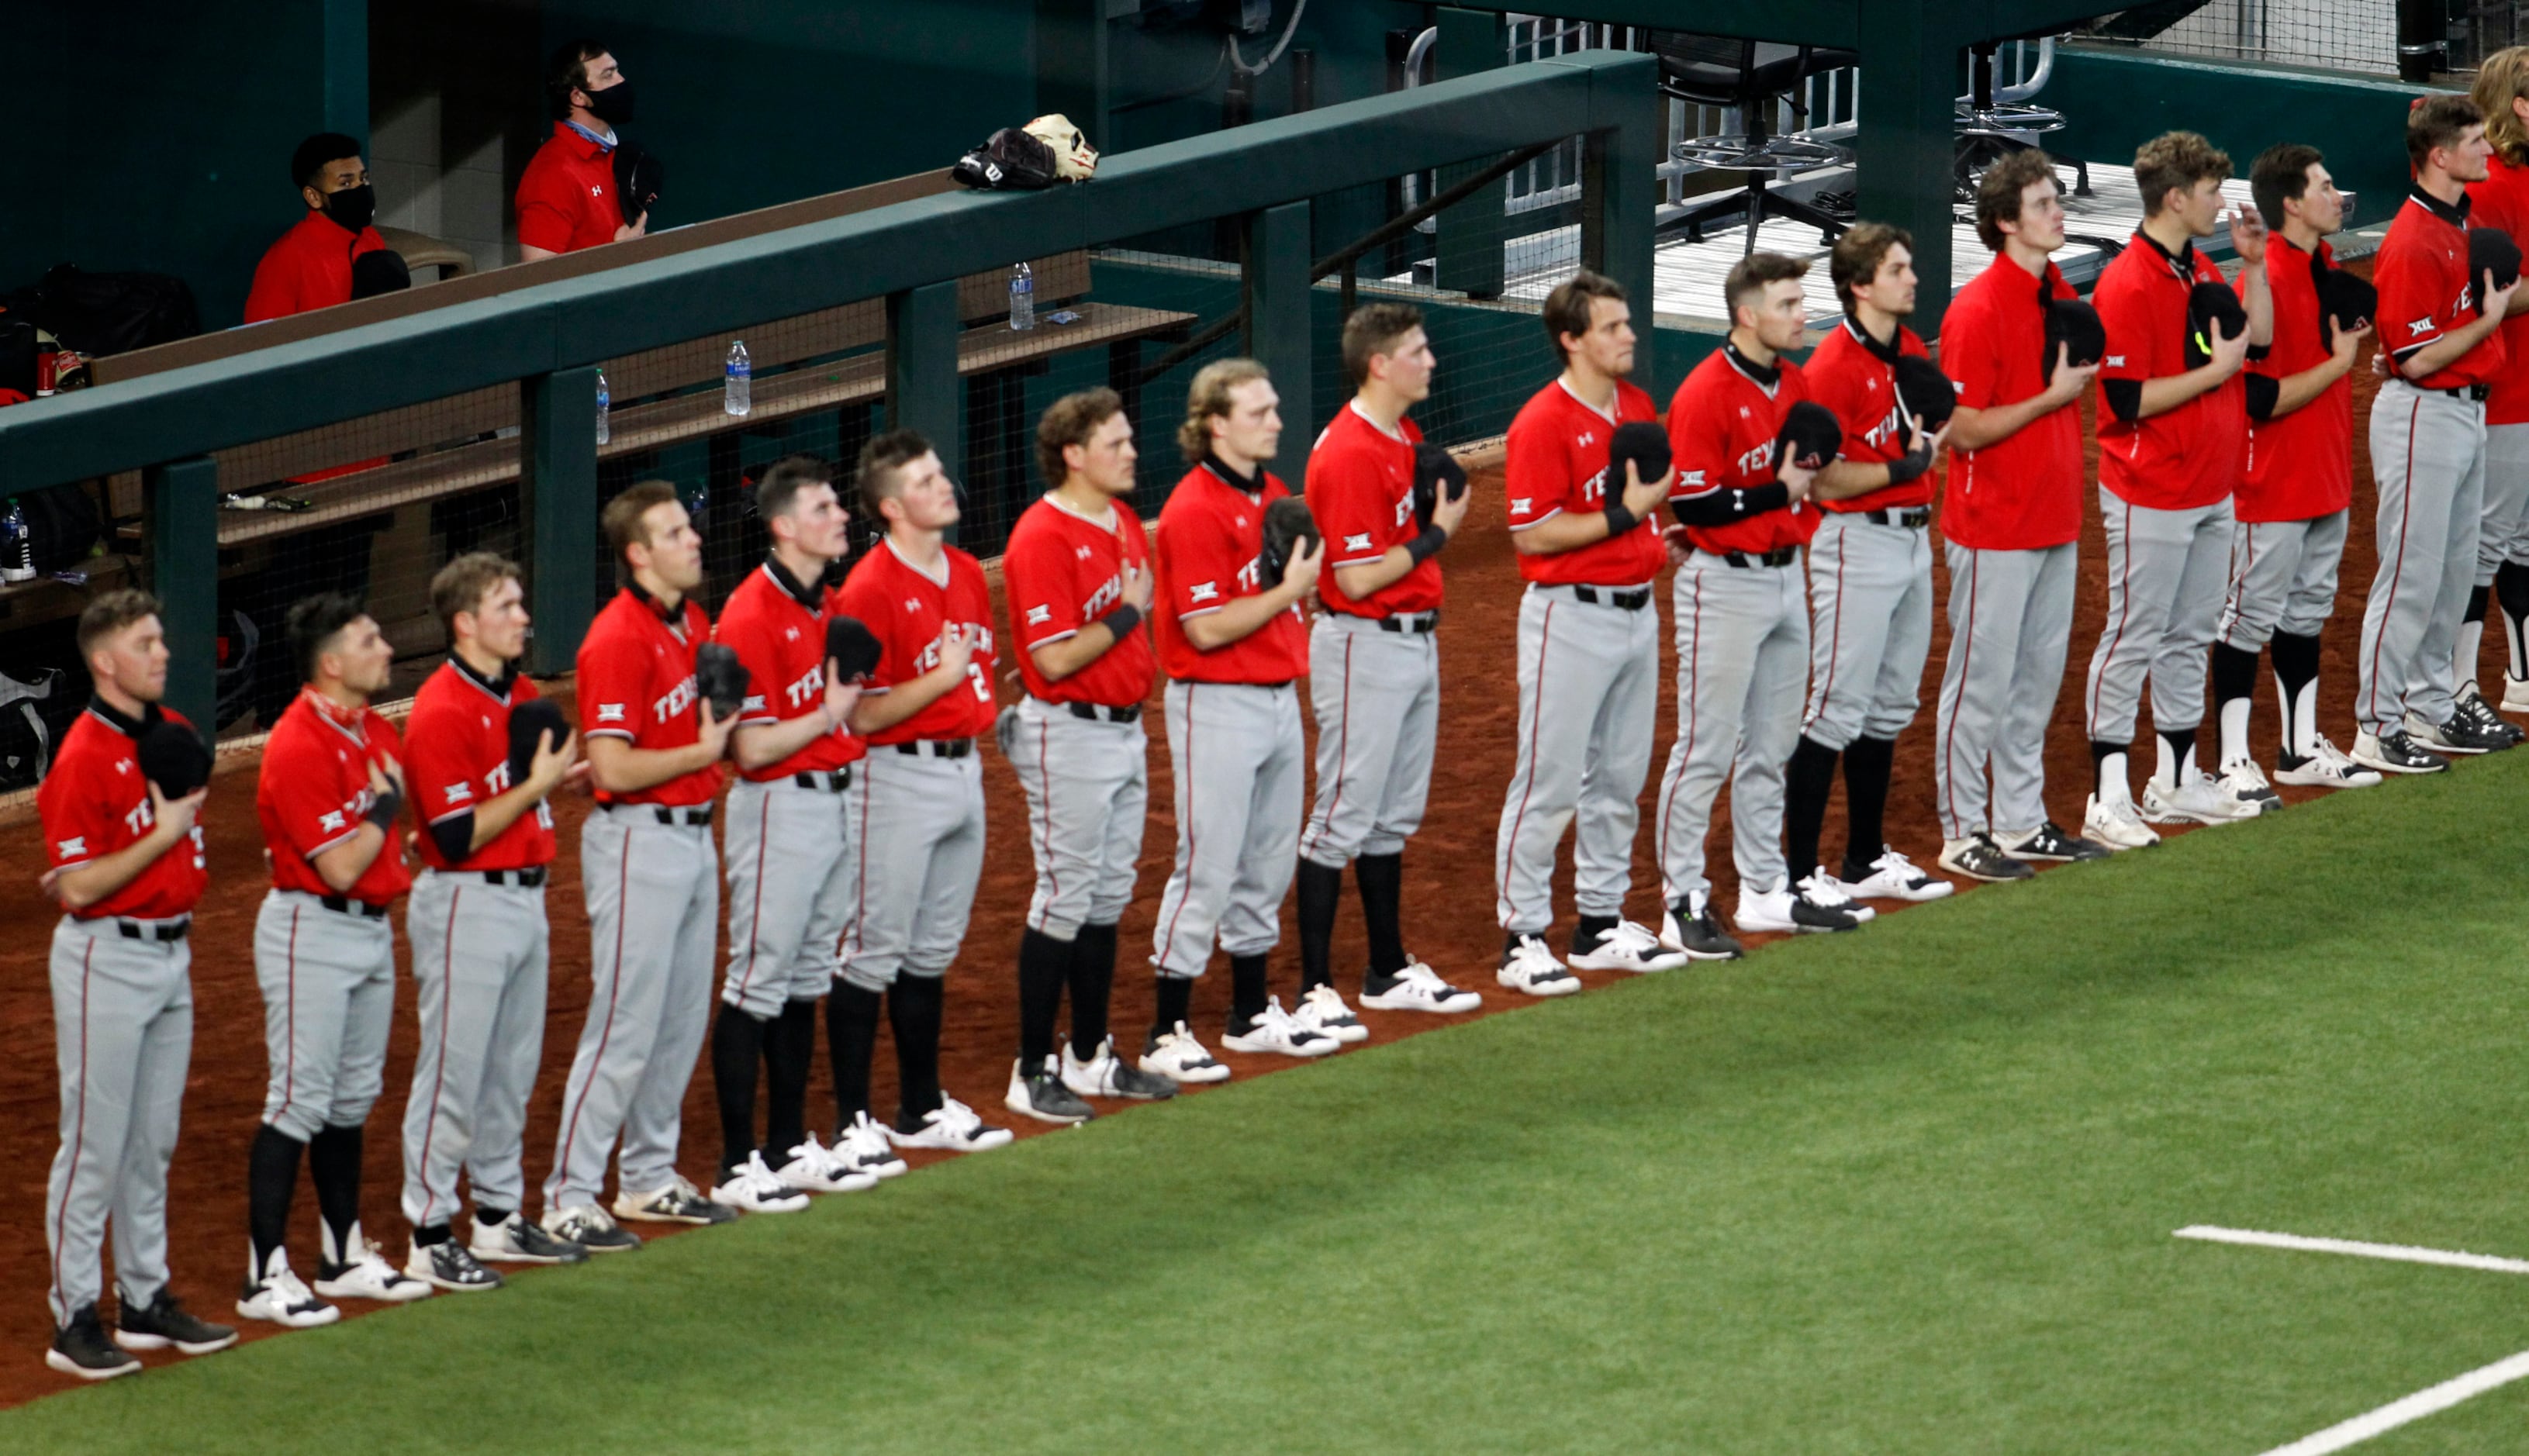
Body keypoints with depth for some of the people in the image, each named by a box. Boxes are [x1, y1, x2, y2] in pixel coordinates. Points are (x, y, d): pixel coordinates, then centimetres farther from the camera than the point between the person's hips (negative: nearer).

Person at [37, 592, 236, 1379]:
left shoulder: (175, 733, 7)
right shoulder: (83, 757, -18)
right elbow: (78, 887, -20)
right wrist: (163, 836, -21)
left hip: (170, 953, 8)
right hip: (105, 959, -8)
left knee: (153, 1140, 15)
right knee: (95, 1143, -4)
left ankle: (146, 1299, 23)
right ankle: (74, 1317, 1)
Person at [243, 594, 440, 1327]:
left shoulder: (377, 732, 9)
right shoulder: (299, 746, -19)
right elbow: (340, 866, -22)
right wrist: (387, 807, -9)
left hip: (372, 928, 9)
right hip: (313, 930, -9)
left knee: (353, 1099, 15)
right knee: (300, 1101, -8)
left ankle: (344, 1254, 25)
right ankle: (265, 1275, -5)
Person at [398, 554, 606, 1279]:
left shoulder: (520, 694, 10)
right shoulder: (442, 714, -18)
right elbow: (458, 837, -21)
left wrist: (565, 772, 1)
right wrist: (535, 784, -20)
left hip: (526, 898, 9)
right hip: (467, 904, -9)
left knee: (513, 1069, 16)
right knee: (454, 1072, -3)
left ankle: (499, 1218, 27)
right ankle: (431, 1236, 3)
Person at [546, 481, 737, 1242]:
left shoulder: (694, 622, 10)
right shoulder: (618, 640, -18)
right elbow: (612, 767, -22)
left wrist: (725, 718, 1)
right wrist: (701, 753, -15)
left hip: (694, 833, 9)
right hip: (638, 842, -9)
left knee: (682, 1019, 15)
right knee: (626, 1025, -7)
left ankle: (650, 1178, 26)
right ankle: (568, 1199, -1)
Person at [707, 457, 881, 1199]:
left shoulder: (825, 605, 11)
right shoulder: (752, 617, -17)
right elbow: (752, 748, -20)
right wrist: (831, 713, -19)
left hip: (834, 802, 9)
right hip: (779, 810, -9)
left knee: (806, 982, 15)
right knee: (757, 985, -4)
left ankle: (792, 1146, 23)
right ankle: (737, 1164, 0)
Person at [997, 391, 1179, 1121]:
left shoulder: (1124, 522, 10)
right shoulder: (1042, 538, -19)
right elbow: (1055, 657, -23)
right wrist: (1128, 614, -15)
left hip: (1125, 726, 9)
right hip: (1068, 735, -9)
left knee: (1109, 896, 14)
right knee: (1065, 900, -4)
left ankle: (1090, 1058, 24)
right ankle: (1032, 1075, 3)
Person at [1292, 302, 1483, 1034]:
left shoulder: (1406, 438, 10)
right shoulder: (1349, 454, -20)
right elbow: (1358, 577, -22)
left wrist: (1442, 511, 3)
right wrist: (1438, 533, -16)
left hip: (1415, 639, 10)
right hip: (1363, 648, -10)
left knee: (1395, 818, 16)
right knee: (1344, 819, -6)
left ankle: (1391, 972, 25)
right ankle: (1313, 988, -3)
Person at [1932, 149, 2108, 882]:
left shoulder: (2060, 295, 10)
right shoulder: (1978, 310, -17)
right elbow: (1966, 430, -18)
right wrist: (2054, 396, -18)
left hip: (2054, 524, 8)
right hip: (1994, 531, -8)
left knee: (2038, 679, 14)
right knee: (1982, 680, -1)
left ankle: (2020, 822, 23)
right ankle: (1963, 834, 6)